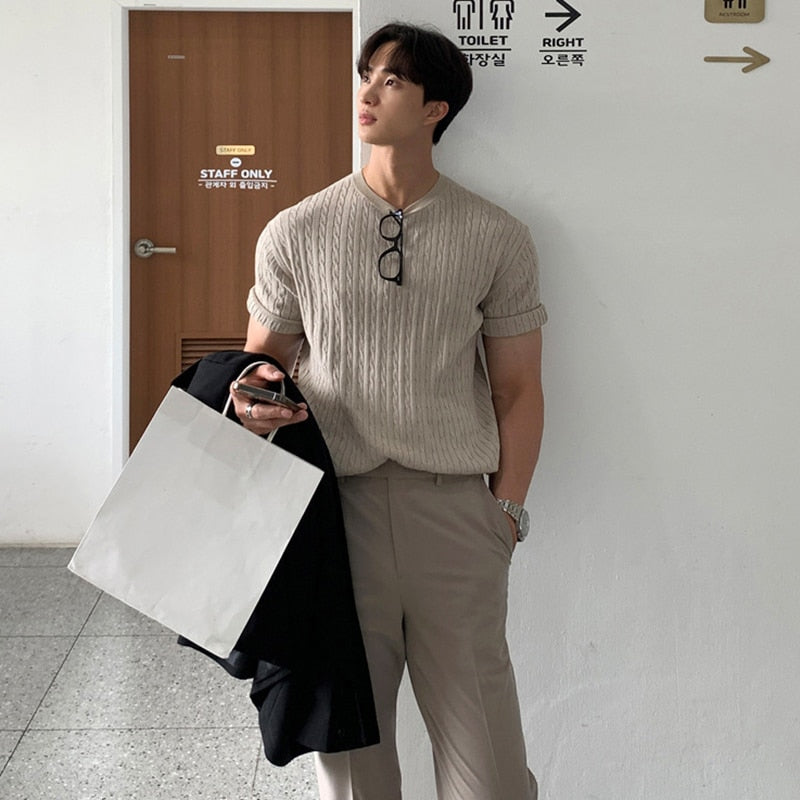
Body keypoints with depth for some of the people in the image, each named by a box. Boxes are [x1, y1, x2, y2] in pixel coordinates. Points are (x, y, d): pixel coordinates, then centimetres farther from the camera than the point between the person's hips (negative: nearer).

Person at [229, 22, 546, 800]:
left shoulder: (498, 239, 4)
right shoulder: (296, 232, 5)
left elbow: (518, 390, 6)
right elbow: (263, 354, 14)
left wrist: (506, 511, 0)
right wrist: (254, 397, -9)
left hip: (455, 509, 0)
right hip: (337, 503, 1)